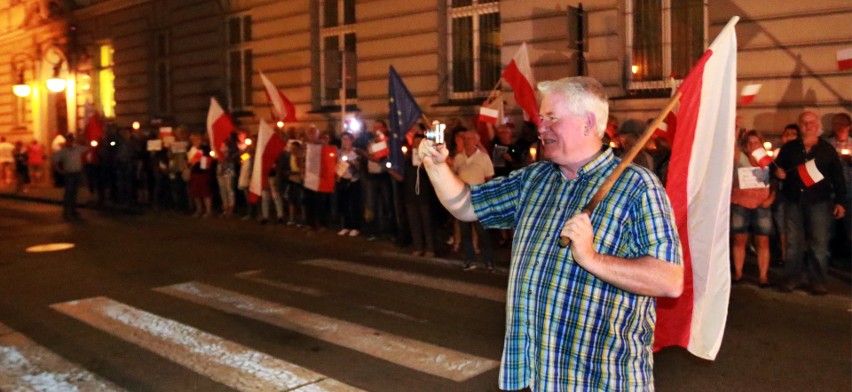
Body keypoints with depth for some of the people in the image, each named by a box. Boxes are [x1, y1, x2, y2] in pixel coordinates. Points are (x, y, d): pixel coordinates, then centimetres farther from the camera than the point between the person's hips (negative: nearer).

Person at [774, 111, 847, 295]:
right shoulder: (789, 148, 9)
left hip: (819, 202, -1)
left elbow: (838, 177, 7)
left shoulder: (827, 149, 6)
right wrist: (779, 173, -8)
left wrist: (840, 201, 1)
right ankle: (792, 278, 13)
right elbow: (778, 167, 17)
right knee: (793, 242, 5)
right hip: (793, 200, 2)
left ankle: (818, 282, 5)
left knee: (818, 243, -2)